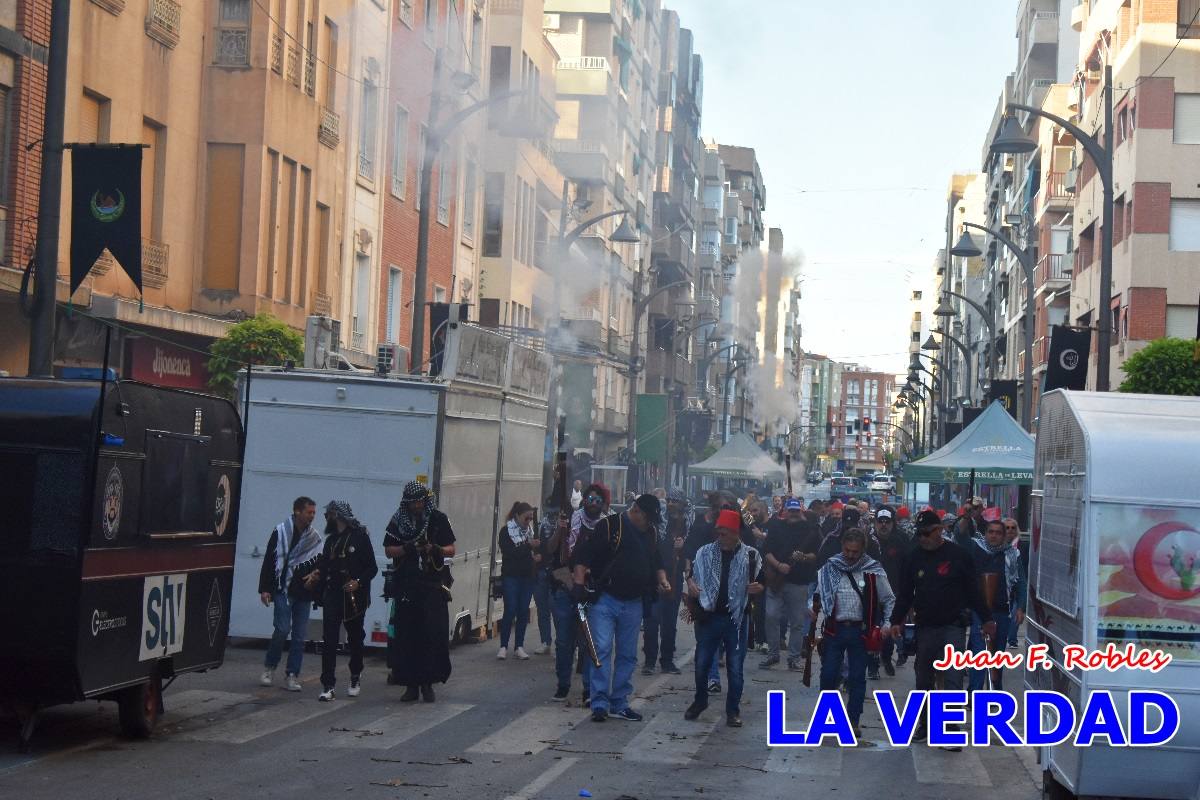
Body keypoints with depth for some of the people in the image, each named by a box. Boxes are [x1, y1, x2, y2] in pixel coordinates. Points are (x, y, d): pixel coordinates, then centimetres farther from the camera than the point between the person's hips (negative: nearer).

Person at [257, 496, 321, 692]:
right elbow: (269, 560, -2)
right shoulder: (281, 532, -1)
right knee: (283, 629, -13)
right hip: (283, 589, -4)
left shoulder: (315, 537, 12)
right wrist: (265, 588, -7)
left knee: (300, 635, 1)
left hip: (304, 594, 5)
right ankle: (269, 668, 8)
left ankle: (292, 676, 6)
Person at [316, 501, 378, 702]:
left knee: (355, 639, 11)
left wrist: (358, 582, -18)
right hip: (332, 595, 4)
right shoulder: (331, 540, 14)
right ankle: (328, 686, -10)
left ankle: (355, 679, 30)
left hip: (354, 597, -4)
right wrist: (318, 573, -1)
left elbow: (372, 568, -5)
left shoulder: (360, 537, -4)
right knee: (330, 640, -8)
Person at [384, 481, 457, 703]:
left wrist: (435, 548, -13)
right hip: (405, 586, 1)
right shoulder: (398, 521, 8)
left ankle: (427, 684, 3)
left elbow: (451, 550, 7)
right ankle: (411, 685, 4)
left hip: (433, 587, -1)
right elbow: (388, 551, 7)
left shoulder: (438, 519, 5)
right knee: (406, 636, -2)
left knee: (432, 635, -5)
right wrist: (408, 547, -11)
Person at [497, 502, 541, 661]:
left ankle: (519, 646, 8)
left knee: (523, 612, 3)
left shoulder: (531, 530, 10)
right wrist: (528, 546, -24)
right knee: (510, 611, -8)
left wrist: (539, 556, -3)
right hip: (511, 576, -4)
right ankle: (503, 646, -1)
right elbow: (508, 552, -17)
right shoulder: (506, 531, -4)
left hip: (528, 576, 4)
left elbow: (538, 550, 20)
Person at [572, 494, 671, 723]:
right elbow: (584, 557, -10)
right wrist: (579, 584, -20)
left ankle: (620, 704, 17)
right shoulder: (609, 526, -7)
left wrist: (663, 581, 6)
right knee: (602, 650, -12)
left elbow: (657, 563, 25)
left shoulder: (650, 533, 13)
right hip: (604, 599, -6)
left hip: (633, 604, 6)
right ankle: (600, 704, -9)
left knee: (627, 656, 9)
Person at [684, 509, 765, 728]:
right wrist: (691, 584, -10)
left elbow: (761, 584, 5)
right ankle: (700, 701, 32)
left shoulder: (751, 556, -2)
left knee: (735, 667, 3)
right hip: (708, 616, 2)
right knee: (702, 663, 11)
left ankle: (733, 710, 15)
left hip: (736, 619, -2)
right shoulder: (705, 553, 1)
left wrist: (757, 588, -18)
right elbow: (692, 574, 12)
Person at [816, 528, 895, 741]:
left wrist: (887, 625, -1)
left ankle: (853, 721, 13)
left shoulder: (873, 571, -1)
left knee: (857, 678, 4)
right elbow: (818, 593, 11)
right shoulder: (830, 568, 2)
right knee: (828, 675, 0)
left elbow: (889, 600, 7)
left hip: (860, 630, -1)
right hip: (834, 628, 1)